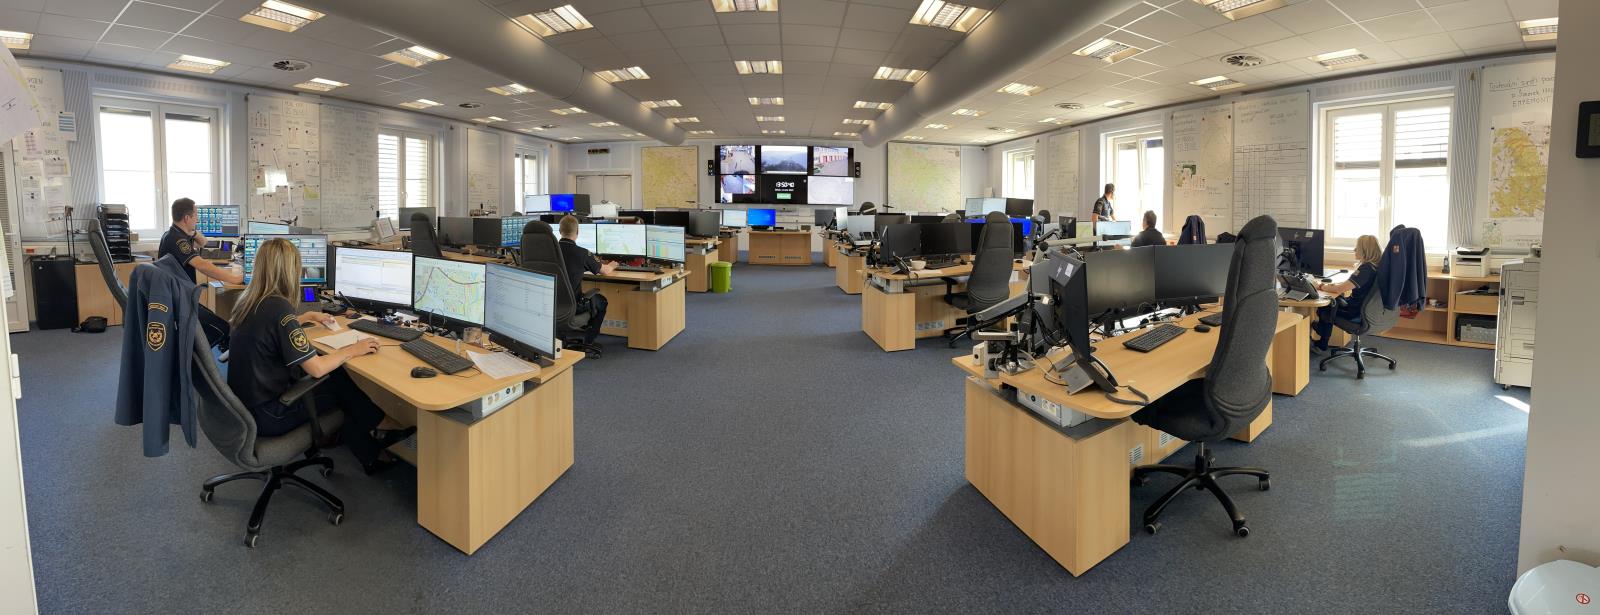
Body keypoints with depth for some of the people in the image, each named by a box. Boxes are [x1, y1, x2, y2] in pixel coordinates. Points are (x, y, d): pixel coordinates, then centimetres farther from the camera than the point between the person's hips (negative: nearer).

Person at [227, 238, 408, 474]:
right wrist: (353, 350, -10)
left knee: (336, 375, 11)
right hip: (266, 416, -8)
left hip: (245, 402, 8)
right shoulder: (278, 307, -25)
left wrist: (307, 317, 38)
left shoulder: (249, 301, 2)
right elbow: (316, 368, -24)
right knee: (340, 386, 8)